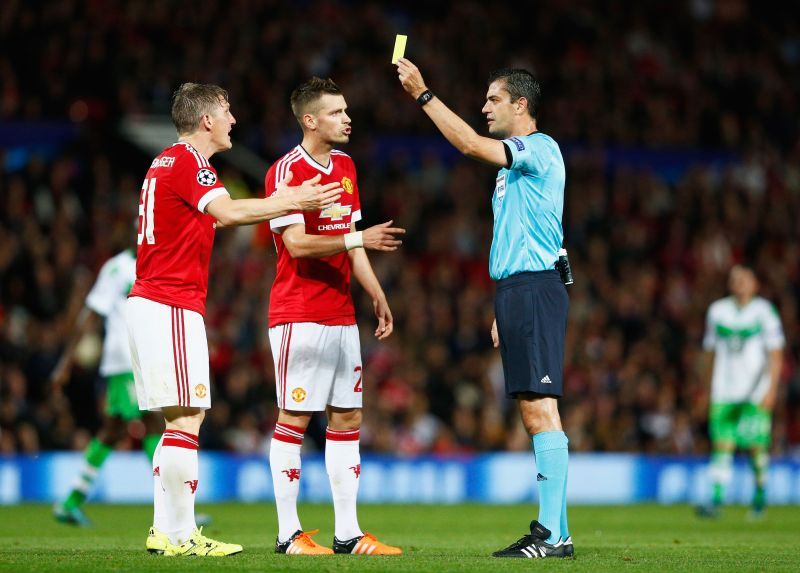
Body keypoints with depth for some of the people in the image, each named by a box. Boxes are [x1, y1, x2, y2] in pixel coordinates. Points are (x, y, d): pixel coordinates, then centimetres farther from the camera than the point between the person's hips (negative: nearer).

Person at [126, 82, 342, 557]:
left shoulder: (169, 162, 19)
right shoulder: (188, 162, -11)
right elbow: (227, 212, -27)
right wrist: (294, 202, -25)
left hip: (152, 302, 10)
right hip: (171, 306, -10)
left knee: (182, 418, 11)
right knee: (187, 417, -10)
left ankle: (166, 530, 11)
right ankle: (181, 534, -11)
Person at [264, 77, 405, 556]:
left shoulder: (346, 167, 15)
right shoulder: (286, 171, -11)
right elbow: (297, 244, -19)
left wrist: (377, 295, 15)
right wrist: (357, 238, -25)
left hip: (341, 315, 8)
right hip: (299, 315, -8)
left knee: (348, 418, 6)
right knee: (294, 418, -5)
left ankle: (348, 533, 9)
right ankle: (289, 534, -1)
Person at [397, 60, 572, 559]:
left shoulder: (540, 148, -7)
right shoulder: (513, 161, 22)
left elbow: (472, 145, -21)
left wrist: (423, 94, -16)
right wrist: (503, 310, 22)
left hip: (535, 291, -10)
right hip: (515, 291, 10)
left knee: (540, 407, -13)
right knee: (533, 411, 8)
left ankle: (554, 533, -16)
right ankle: (551, 530, 9)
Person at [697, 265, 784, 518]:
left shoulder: (764, 312, -1)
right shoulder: (717, 311, 10)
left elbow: (775, 355, -4)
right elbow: (709, 352, 18)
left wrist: (771, 389, -13)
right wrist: (706, 388, 18)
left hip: (756, 392, -3)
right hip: (724, 391, 3)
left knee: (757, 445, -3)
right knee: (722, 443, -8)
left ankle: (760, 492, 18)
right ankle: (716, 499, -12)